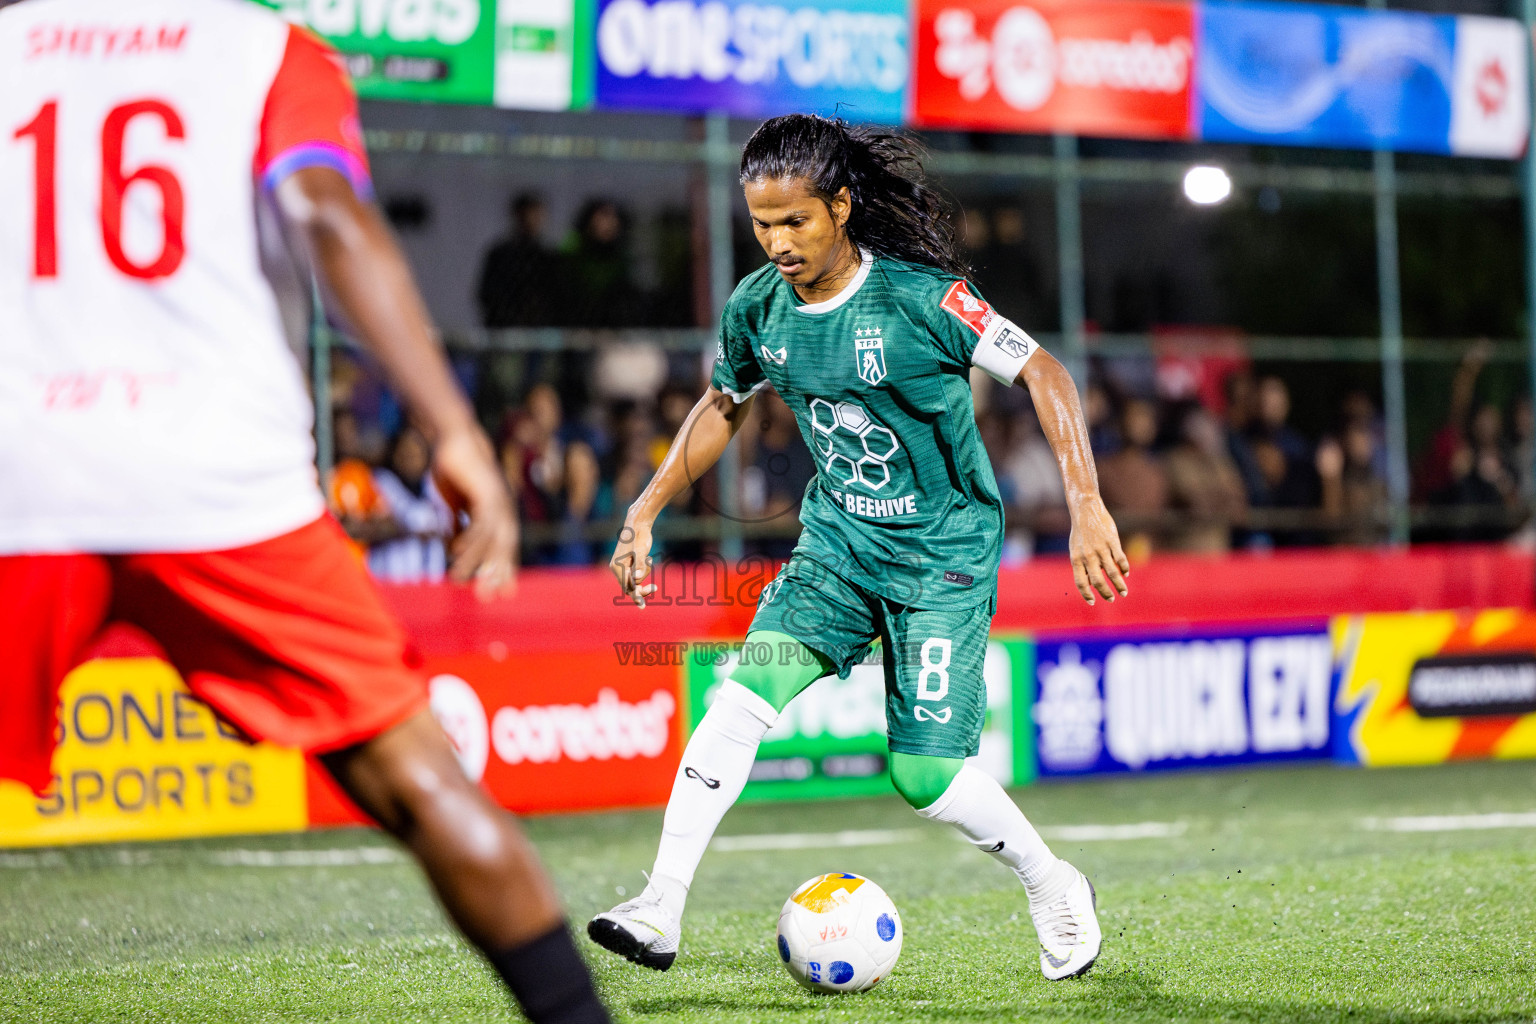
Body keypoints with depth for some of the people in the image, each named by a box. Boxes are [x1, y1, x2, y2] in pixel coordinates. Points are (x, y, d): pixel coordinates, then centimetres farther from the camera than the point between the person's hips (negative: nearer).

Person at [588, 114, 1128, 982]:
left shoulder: (919, 295, -20)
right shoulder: (757, 309, -4)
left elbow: (1042, 373, -16)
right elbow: (724, 407, 15)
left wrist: (1088, 506, -24)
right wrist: (645, 512, 10)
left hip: (945, 554, -4)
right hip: (839, 543, 4)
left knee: (925, 773, -7)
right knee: (748, 692, -18)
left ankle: (1055, 888, 20)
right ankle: (661, 910, -17)